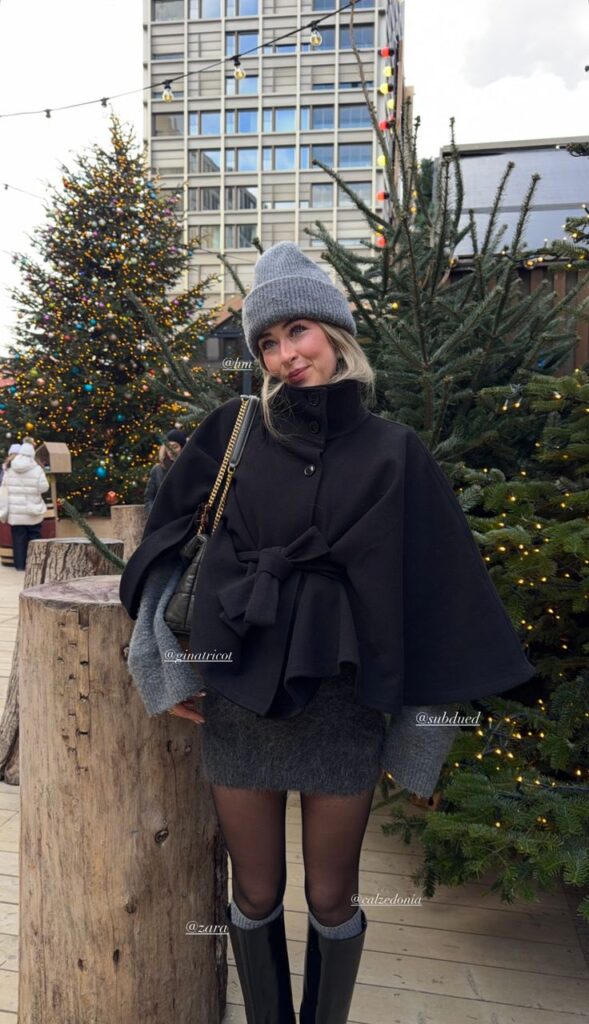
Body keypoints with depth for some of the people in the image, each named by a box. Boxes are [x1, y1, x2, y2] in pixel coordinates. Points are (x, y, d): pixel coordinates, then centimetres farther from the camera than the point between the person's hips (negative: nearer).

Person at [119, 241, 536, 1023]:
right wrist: (169, 666, 0)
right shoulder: (235, 431, -1)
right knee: (256, 896, 15)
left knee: (332, 900, 14)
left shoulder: (394, 452, -3)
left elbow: (437, 584, -1)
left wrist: (422, 732, 0)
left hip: (343, 703, -1)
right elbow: (167, 541, 4)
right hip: (237, 696, 1)